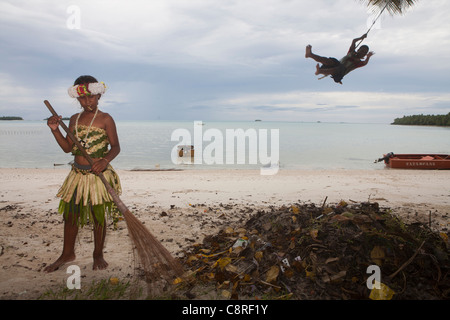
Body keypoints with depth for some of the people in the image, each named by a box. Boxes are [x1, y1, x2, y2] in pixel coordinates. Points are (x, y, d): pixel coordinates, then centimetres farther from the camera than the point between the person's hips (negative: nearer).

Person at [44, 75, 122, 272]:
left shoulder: (105, 119, -6)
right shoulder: (74, 119, 10)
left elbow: (116, 146, -8)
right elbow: (67, 147, 10)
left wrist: (105, 160, -26)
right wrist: (55, 129, -2)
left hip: (98, 175, -5)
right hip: (77, 175, 6)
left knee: (98, 216, 6)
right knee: (70, 214, 13)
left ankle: (98, 255, 25)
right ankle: (67, 254, 32)